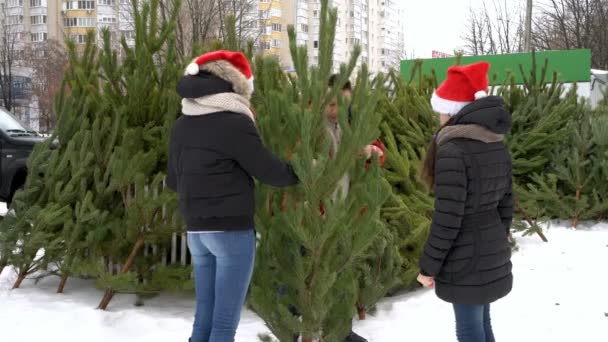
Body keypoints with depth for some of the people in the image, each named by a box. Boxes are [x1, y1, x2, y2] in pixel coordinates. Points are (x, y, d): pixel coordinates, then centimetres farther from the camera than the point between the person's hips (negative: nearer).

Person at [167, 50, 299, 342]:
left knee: (204, 314, 14)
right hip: (232, 231, -7)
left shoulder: (182, 125, 8)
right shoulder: (234, 123, -13)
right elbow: (269, 171, -8)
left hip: (196, 230, 7)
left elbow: (173, 180, 16)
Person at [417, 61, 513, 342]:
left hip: (466, 259, -8)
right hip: (493, 254, 8)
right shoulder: (497, 145, 5)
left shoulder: (453, 149, -20)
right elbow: (505, 204, 11)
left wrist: (429, 266, -12)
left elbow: (447, 217, -21)